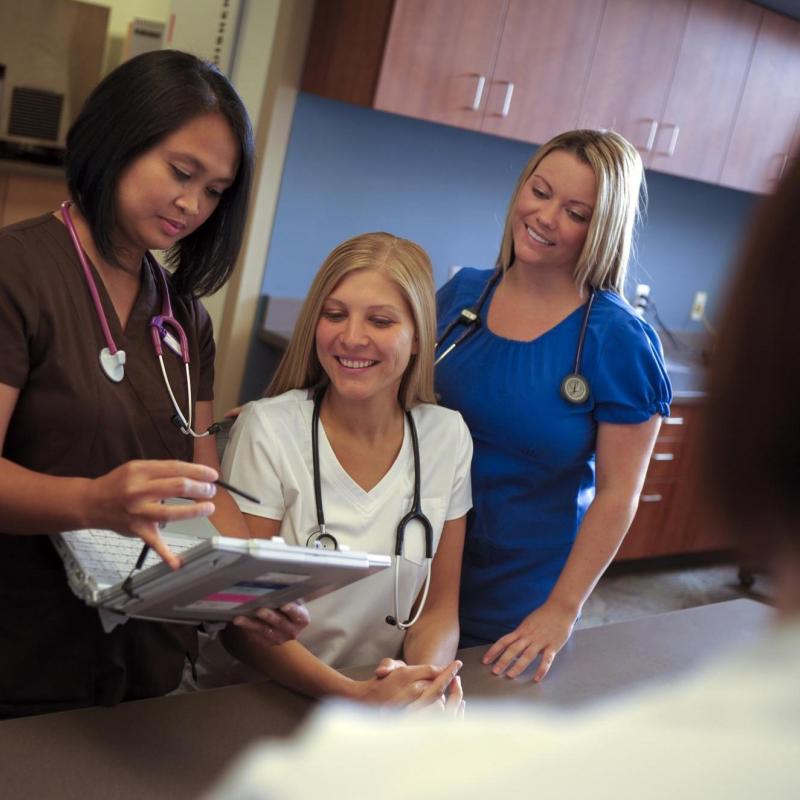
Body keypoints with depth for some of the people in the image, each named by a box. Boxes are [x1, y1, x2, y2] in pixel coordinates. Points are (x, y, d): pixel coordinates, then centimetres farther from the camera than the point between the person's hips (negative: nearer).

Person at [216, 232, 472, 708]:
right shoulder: (268, 430, -11)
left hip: (389, 700, 2)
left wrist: (426, 679, -16)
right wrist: (356, 696, -24)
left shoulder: (448, 437, -2)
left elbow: (439, 606, 4)